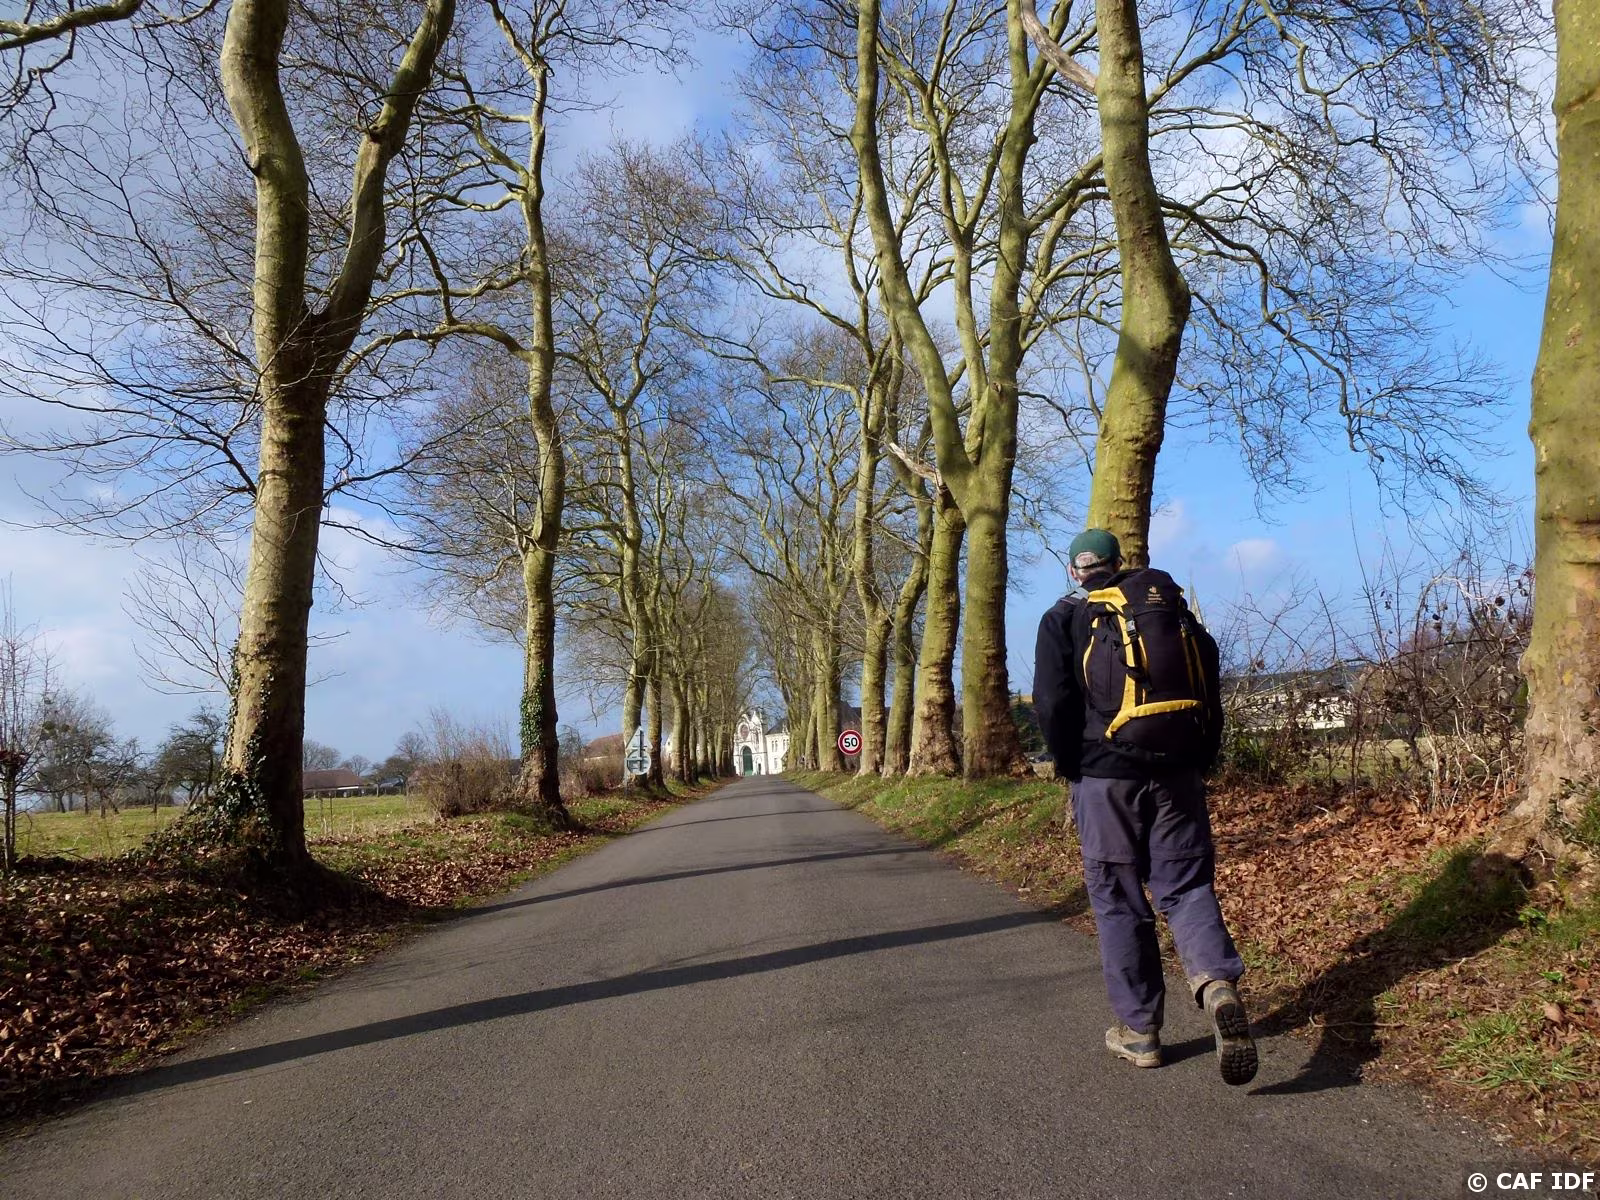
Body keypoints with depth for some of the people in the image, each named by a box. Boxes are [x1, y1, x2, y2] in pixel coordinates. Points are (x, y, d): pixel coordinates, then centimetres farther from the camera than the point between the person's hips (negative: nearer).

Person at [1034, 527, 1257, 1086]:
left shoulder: (1066, 618, 1)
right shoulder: (1174, 606, 12)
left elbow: (1053, 704, -9)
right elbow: (1211, 691, 10)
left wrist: (1070, 766, 5)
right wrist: (1200, 763, 16)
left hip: (1106, 777, -3)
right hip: (1178, 773, 3)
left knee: (1118, 902, 7)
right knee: (1186, 886, 8)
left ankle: (1139, 1030, 13)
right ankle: (1218, 983, -18)